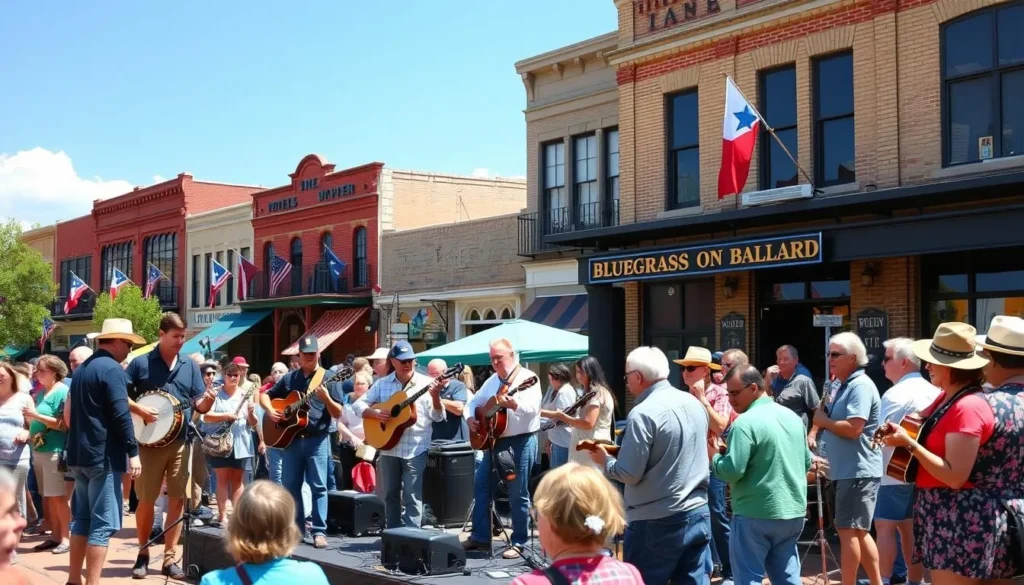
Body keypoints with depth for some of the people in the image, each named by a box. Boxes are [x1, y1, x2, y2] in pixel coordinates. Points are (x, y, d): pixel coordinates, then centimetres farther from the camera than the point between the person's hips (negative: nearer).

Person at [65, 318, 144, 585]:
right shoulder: (112, 369, -12)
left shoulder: (82, 368, 15)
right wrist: (133, 451, -18)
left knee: (82, 519, 15)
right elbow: (121, 415, -19)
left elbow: (70, 413, 22)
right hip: (103, 455, -9)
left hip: (79, 454, 9)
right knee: (102, 524, -6)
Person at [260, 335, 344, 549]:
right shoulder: (289, 378, 10)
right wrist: (270, 410, -3)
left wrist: (326, 399, -23)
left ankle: (319, 531, -2)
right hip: (290, 438, 4)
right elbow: (265, 395, 17)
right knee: (290, 486, 8)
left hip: (317, 440, -4)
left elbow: (338, 414, -4)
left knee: (318, 486, -5)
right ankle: (295, 528, 19)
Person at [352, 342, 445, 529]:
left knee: (412, 497, -3)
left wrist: (436, 398, -26)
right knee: (390, 495, 12)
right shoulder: (382, 384, 5)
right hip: (388, 448, 3)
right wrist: (375, 413, -13)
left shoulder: (426, 384, -2)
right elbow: (358, 404, 6)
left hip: (415, 450, -3)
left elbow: (438, 417, -6)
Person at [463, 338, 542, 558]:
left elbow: (533, 408, -23)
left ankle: (519, 542, 8)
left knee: (518, 494, -3)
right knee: (481, 485, 9)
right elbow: (474, 402, 23)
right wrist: (470, 418, 2)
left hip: (520, 442, -8)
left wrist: (513, 404, -42)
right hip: (493, 440, 8)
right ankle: (480, 536, 17)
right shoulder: (492, 381, 14)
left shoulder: (527, 378, -9)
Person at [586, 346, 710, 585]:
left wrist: (605, 460, 3)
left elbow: (629, 474, -16)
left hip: (657, 522, -7)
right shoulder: (694, 403, 7)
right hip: (699, 514, 7)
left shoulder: (643, 414, -17)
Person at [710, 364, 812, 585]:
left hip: (755, 515, -7)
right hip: (793, 512, 7)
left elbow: (731, 471, -20)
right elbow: (807, 462, 18)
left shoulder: (745, 423, -16)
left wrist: (715, 456, -2)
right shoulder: (793, 417, 9)